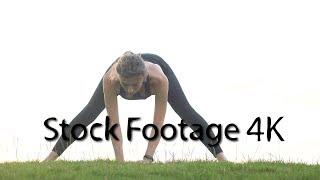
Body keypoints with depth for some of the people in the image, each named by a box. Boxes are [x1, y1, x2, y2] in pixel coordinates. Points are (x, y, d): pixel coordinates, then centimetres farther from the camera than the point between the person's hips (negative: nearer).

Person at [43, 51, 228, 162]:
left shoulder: (159, 78, -49)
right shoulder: (110, 79, -47)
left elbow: (158, 124, -42)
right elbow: (113, 124, -41)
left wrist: (148, 158, -49)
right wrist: (120, 162, -45)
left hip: (156, 62, -1)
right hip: (122, 68, 1)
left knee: (187, 114, -2)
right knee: (88, 114, 1)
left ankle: (223, 159, 7)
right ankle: (50, 159, 11)